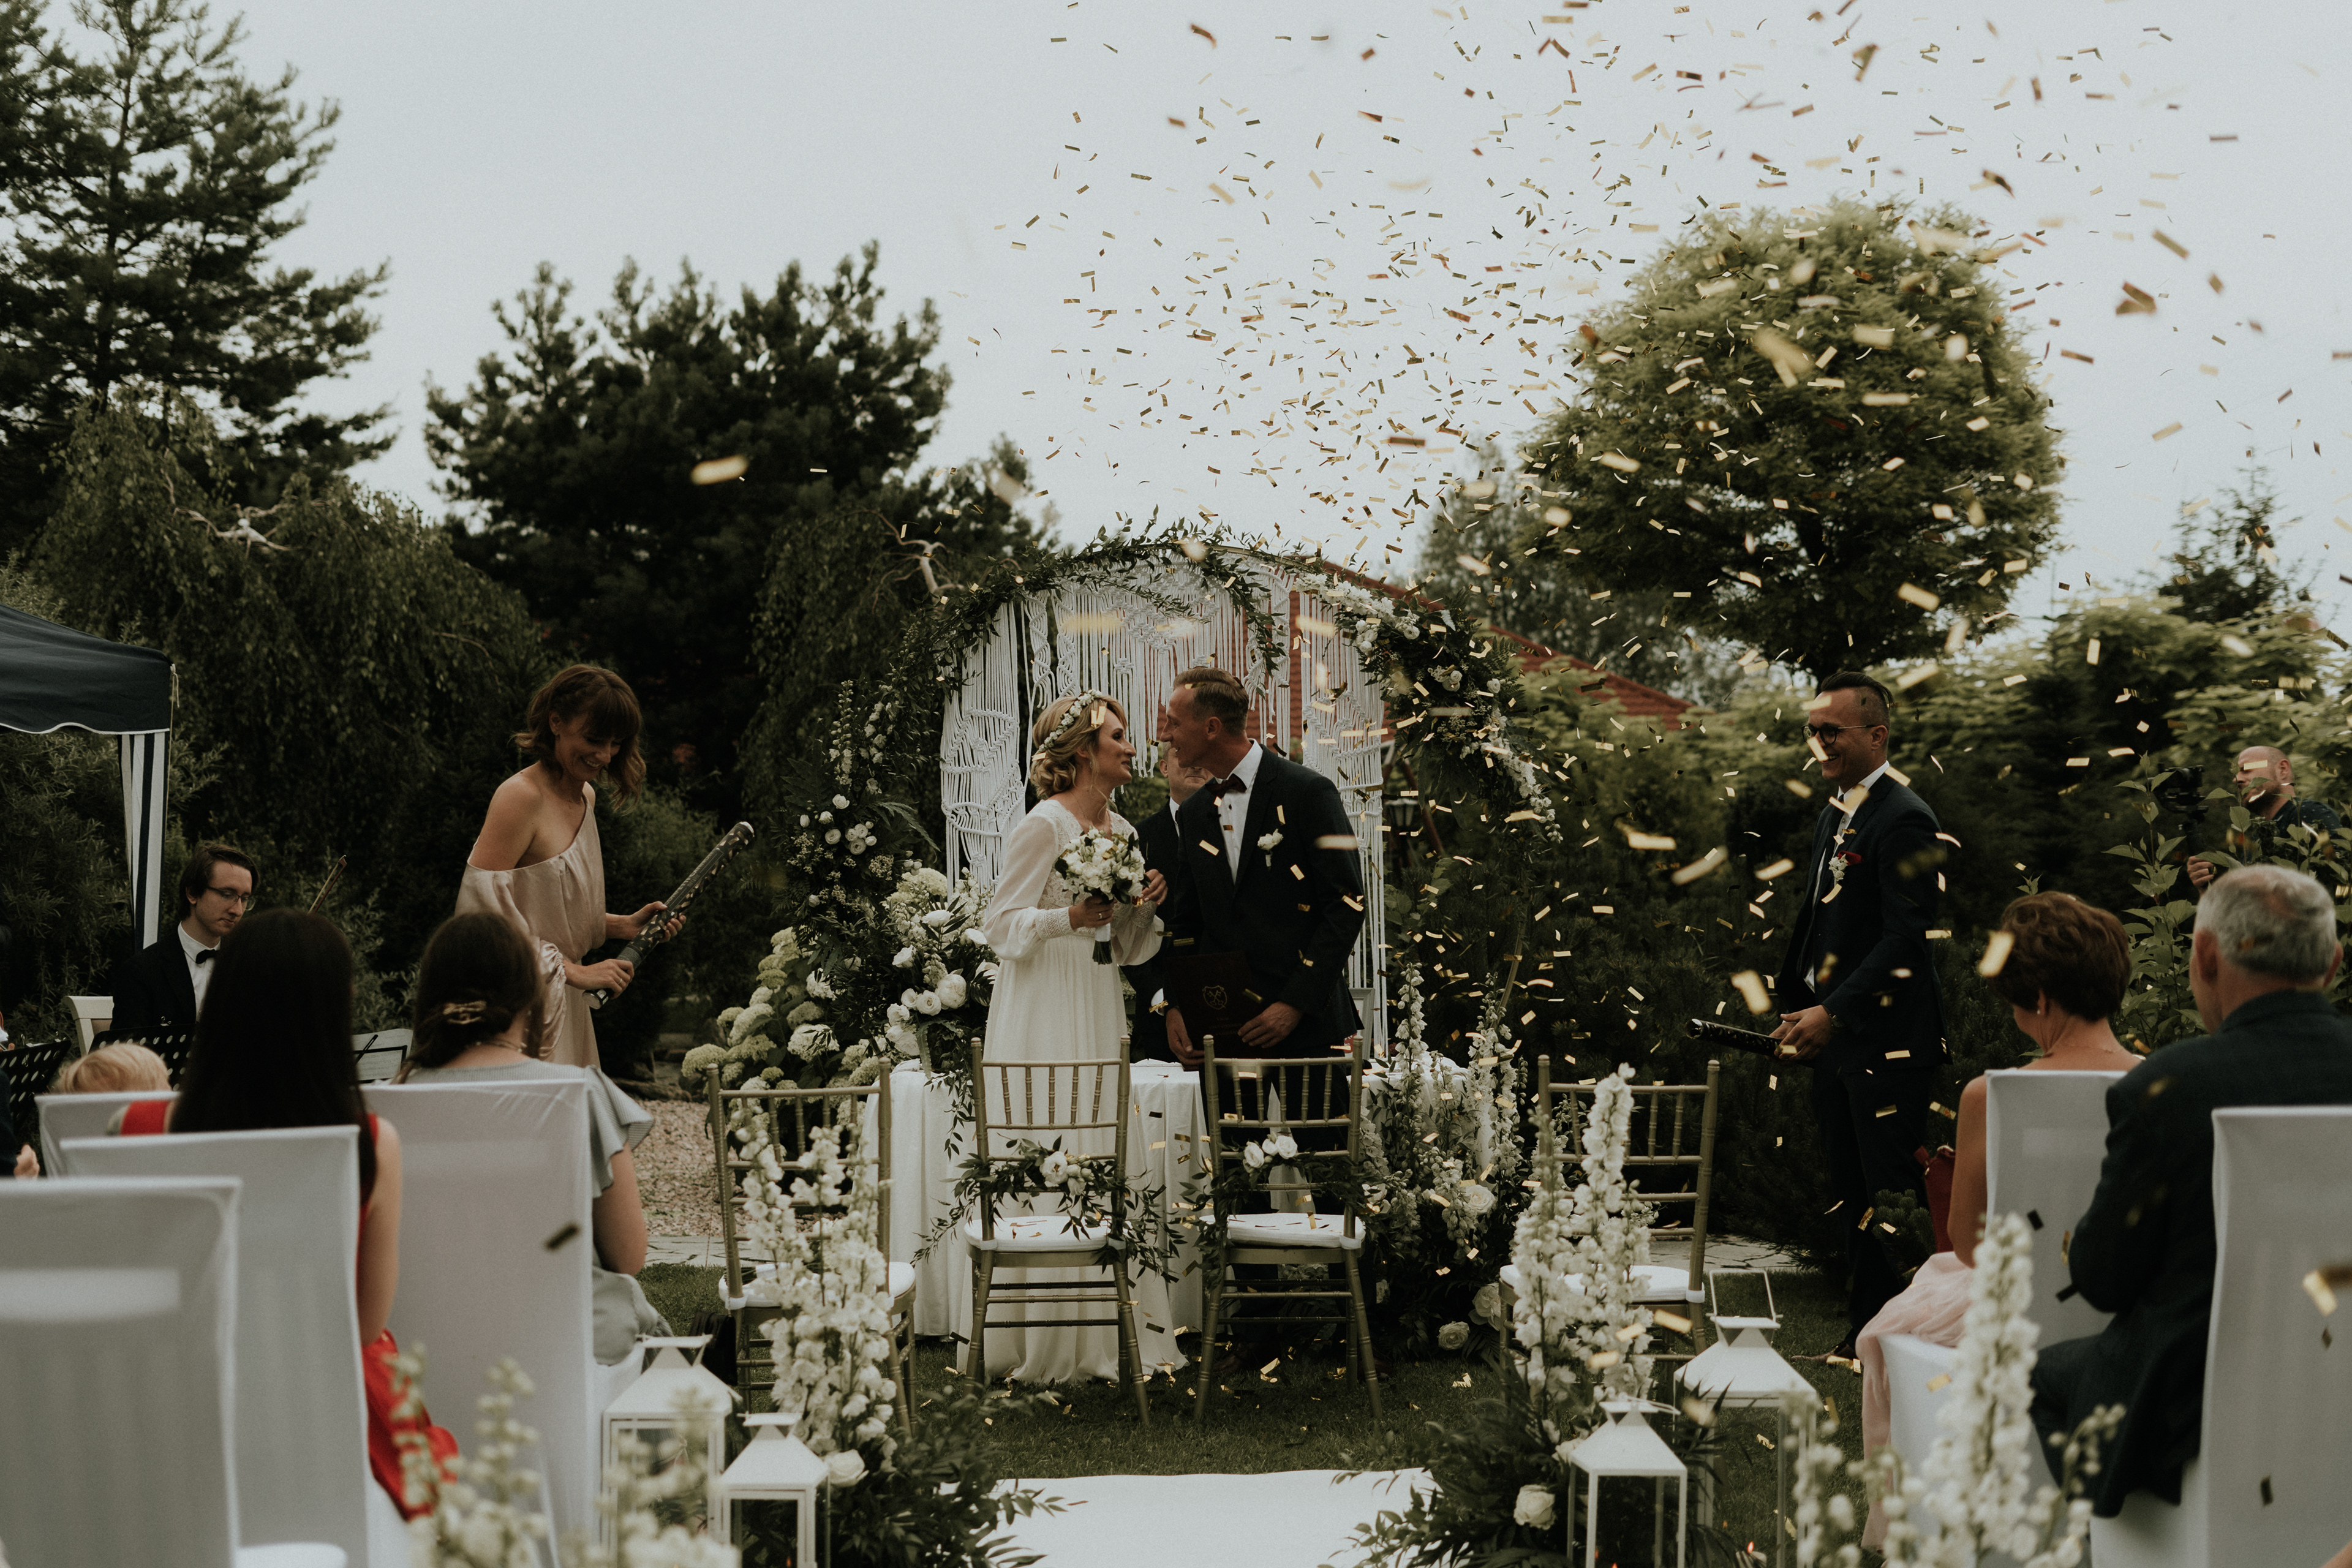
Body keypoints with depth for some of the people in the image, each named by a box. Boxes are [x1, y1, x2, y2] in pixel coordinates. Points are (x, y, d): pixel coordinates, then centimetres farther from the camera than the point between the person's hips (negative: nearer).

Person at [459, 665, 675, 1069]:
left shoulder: (585, 796, 12)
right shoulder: (521, 796, -16)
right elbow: (481, 910, -22)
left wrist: (625, 926, 5)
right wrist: (573, 971, -18)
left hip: (566, 1006, 9)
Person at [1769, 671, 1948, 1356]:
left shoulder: (1904, 820, -13)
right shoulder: (1831, 820, 16)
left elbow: (1906, 937, -19)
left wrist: (1834, 1012, -21)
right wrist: (1794, 1006, 13)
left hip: (1888, 1041, -9)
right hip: (1835, 1040, 9)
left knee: (1893, 1194, -5)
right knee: (1852, 1196, 14)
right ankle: (1865, 1330, 23)